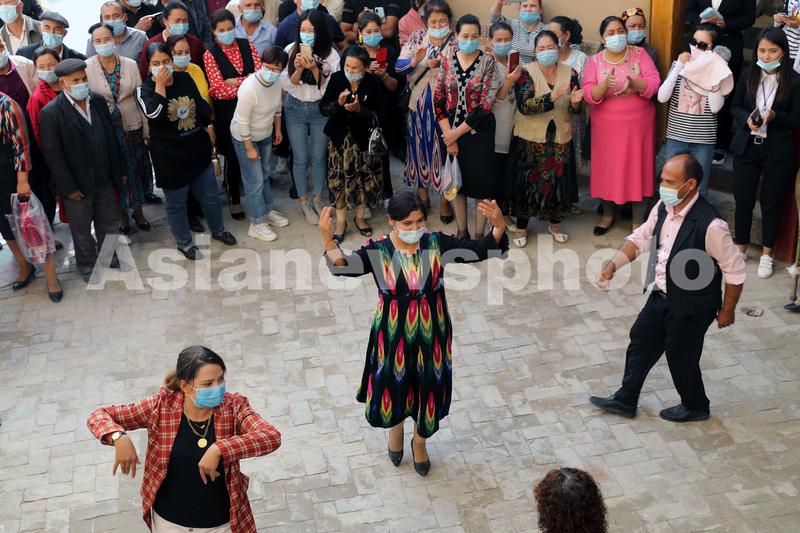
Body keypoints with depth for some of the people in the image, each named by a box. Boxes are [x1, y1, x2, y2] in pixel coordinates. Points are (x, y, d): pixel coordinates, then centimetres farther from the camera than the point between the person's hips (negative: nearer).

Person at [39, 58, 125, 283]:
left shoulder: (98, 101, 0)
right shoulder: (50, 113, -17)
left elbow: (111, 137, 7)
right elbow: (53, 155, -15)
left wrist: (120, 170, 9)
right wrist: (68, 188, -15)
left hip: (105, 178, 5)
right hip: (78, 184, -5)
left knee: (109, 222, 19)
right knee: (82, 228, 14)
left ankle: (108, 257, 41)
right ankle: (87, 265, 34)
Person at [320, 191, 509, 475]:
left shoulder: (438, 244, -12)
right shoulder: (377, 250, -16)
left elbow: (481, 249, -14)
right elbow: (344, 267, -31)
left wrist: (499, 226, -33)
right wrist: (328, 241, -49)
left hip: (431, 333, 1)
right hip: (393, 334, -1)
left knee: (428, 388, 17)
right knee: (392, 386, 16)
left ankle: (419, 442, 47)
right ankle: (396, 428, 53)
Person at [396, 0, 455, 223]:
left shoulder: (456, 43, -5)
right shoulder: (416, 38, 2)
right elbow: (399, 66, -4)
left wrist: (440, 66, -31)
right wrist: (415, 61, -24)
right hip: (419, 104, 3)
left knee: (443, 150, 3)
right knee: (420, 147, 13)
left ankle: (444, 199, 16)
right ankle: (422, 193, 29)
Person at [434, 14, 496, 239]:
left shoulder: (488, 61, -8)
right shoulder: (447, 61, 0)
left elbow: (485, 104, -14)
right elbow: (438, 100, -1)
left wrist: (458, 133, -14)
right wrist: (449, 136, -9)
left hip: (479, 131, -3)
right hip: (451, 131, 3)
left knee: (481, 181, 2)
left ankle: (479, 234, 15)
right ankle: (462, 231, 26)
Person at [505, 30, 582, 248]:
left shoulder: (569, 73, 1)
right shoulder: (526, 72, -8)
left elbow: (576, 109, 1)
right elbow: (524, 106, -21)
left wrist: (575, 102, -23)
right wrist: (552, 98, -32)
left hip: (560, 138, 3)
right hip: (530, 138, -3)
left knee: (558, 181, 9)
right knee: (527, 181, 3)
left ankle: (555, 223, 30)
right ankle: (521, 227, 19)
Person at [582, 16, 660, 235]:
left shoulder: (639, 54, -2)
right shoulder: (595, 61, -2)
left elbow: (654, 83, -11)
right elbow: (589, 95, -10)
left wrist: (634, 83, -30)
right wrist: (604, 84, -30)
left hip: (638, 124, 0)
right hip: (607, 125, 1)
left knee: (637, 167, 4)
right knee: (607, 168, 10)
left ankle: (638, 220, 17)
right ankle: (608, 214, 30)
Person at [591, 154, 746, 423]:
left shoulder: (710, 225, -31)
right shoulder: (663, 207, -9)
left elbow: (735, 271, -19)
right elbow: (640, 238, 7)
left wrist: (727, 310, -8)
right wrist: (612, 266, -6)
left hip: (691, 307, -7)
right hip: (662, 297, 7)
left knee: (681, 356, 12)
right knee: (640, 341, 19)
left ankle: (695, 406, 41)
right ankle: (625, 400, 39)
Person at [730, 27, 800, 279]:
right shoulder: (748, 76, -1)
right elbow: (735, 106, 7)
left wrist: (774, 117, -23)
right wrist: (747, 119, -13)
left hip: (778, 153, -2)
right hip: (746, 147, 2)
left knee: (771, 202, 8)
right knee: (743, 199, 10)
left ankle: (767, 254, 24)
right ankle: (741, 247, 29)